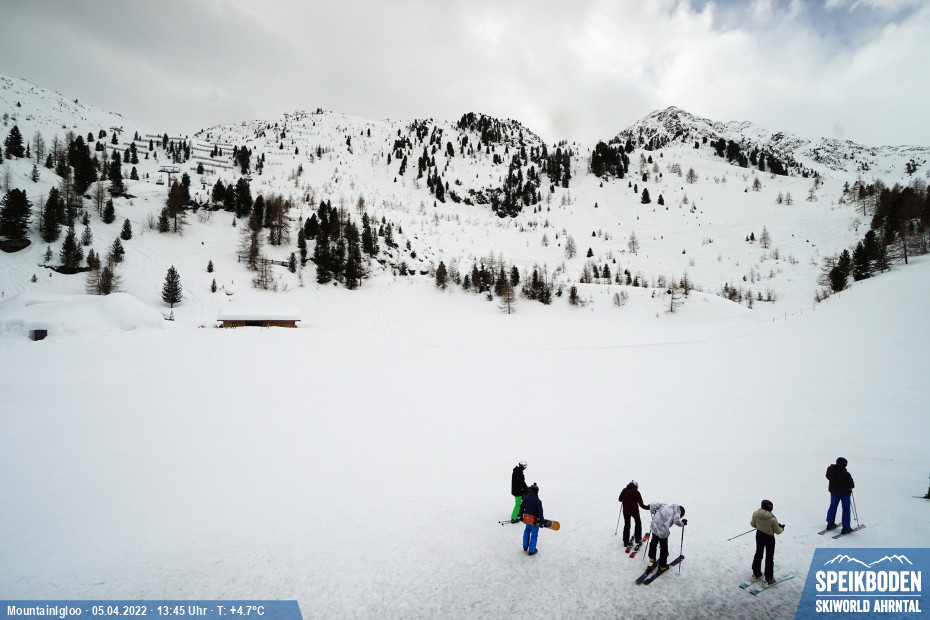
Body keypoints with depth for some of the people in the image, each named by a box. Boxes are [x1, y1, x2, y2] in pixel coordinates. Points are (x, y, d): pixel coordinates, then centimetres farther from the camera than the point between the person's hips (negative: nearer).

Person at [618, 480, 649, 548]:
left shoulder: (624, 490, -6)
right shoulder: (636, 492, -15)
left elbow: (620, 499, 0)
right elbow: (641, 504, -14)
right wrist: (648, 507, -2)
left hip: (626, 511, 3)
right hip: (634, 511, -3)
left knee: (626, 525, 16)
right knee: (638, 523, 23)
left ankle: (626, 542, 18)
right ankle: (637, 539, 24)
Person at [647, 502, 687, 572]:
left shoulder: (665, 505, 14)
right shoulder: (677, 511, 0)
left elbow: (653, 504, 8)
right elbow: (677, 521, -16)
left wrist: (653, 513, 23)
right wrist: (682, 523, 4)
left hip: (654, 527, 5)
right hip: (663, 532, -5)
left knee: (654, 542, 31)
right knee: (664, 549, 16)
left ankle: (652, 558, 46)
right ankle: (662, 566, 30)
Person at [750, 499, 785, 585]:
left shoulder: (755, 514, -18)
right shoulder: (773, 519, -30)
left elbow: (753, 525, -1)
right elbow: (777, 531, -13)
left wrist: (751, 521, 22)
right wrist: (781, 527, 8)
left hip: (759, 536, 4)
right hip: (769, 538, -4)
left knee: (758, 553, 24)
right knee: (769, 558, 12)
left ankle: (756, 573, 38)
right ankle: (768, 579, 20)